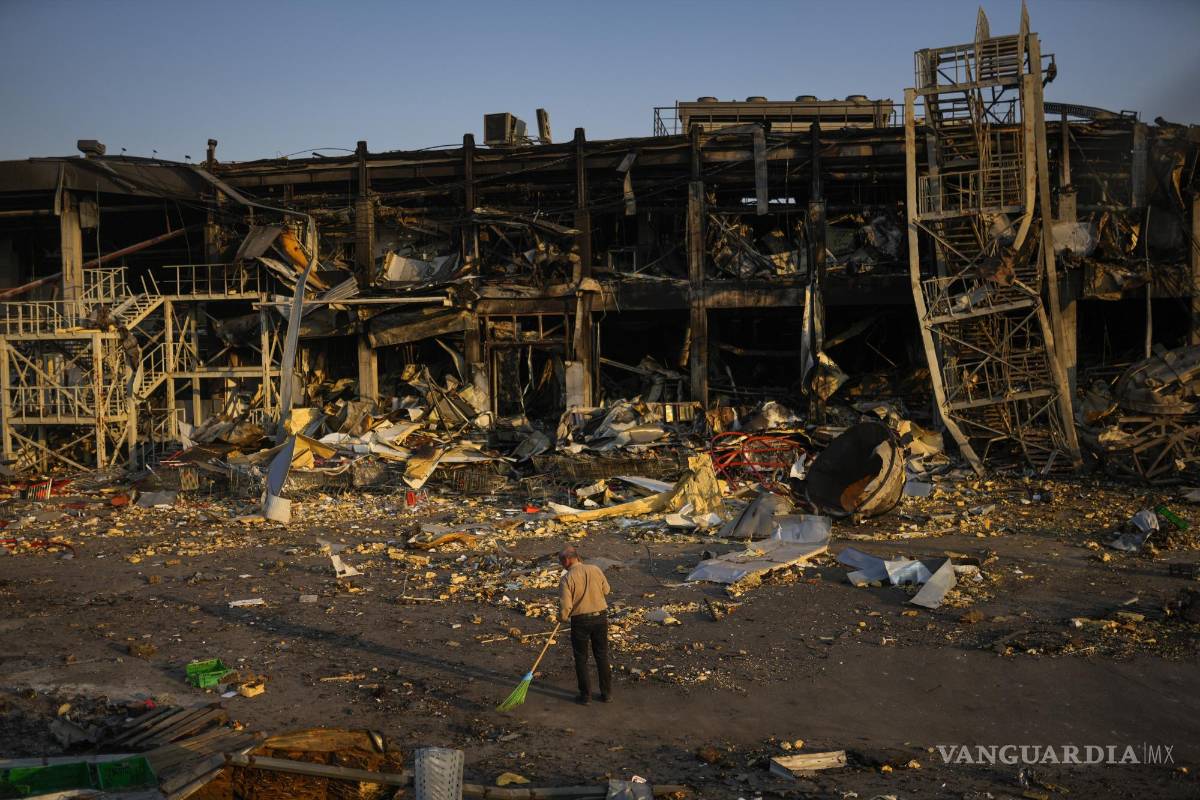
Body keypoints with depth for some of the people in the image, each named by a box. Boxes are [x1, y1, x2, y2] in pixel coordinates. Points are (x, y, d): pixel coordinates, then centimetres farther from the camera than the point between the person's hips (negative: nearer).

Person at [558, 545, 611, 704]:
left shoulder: (567, 579, -14)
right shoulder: (596, 570, -3)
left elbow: (565, 606, -15)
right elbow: (606, 590, 12)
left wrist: (563, 618, 5)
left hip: (580, 621, -4)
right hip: (601, 617, 4)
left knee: (581, 659, 11)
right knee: (602, 656, 15)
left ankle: (585, 695, 15)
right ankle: (606, 693, 20)